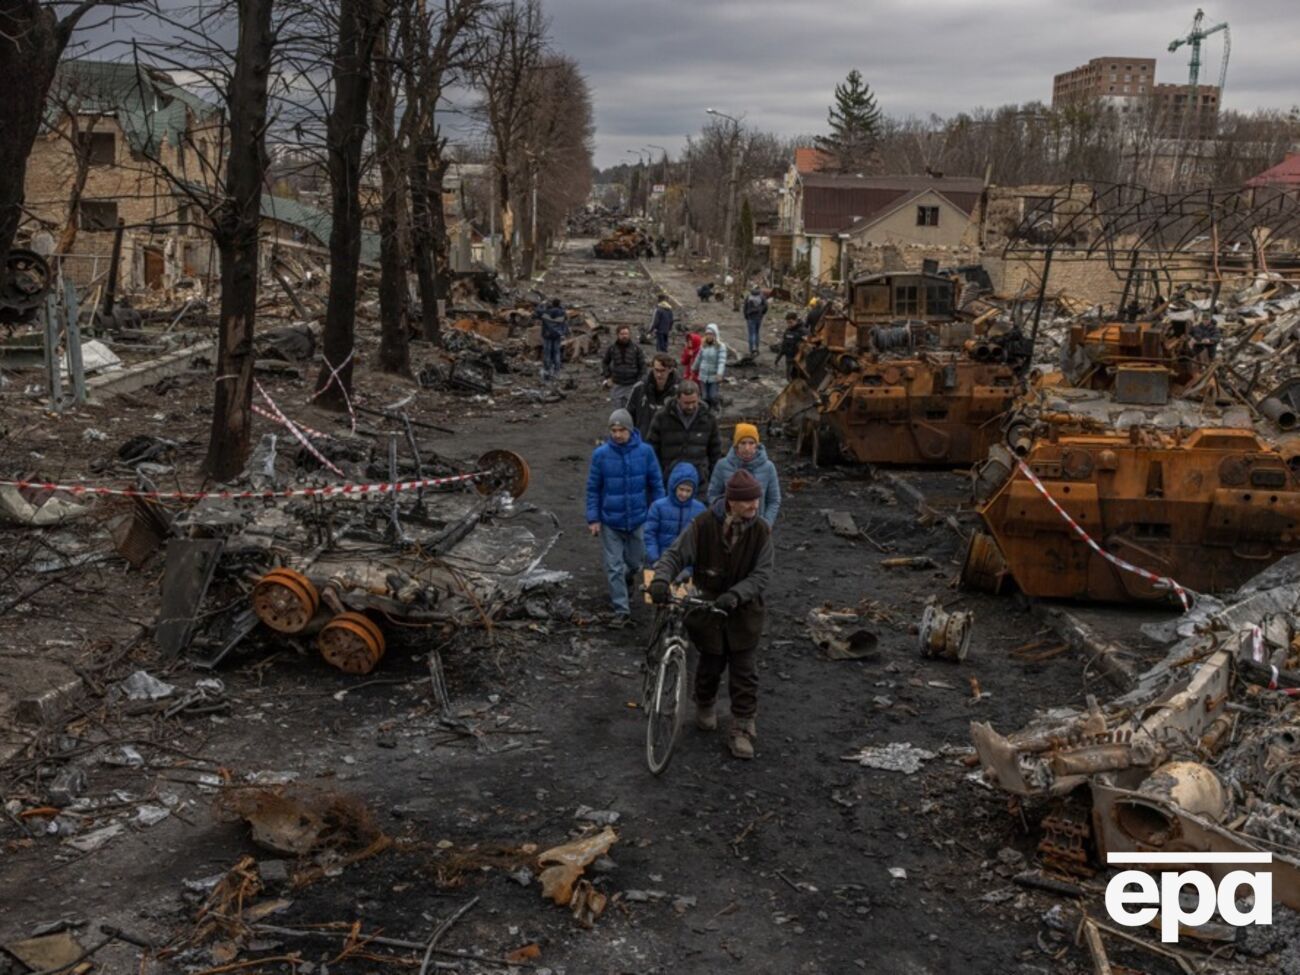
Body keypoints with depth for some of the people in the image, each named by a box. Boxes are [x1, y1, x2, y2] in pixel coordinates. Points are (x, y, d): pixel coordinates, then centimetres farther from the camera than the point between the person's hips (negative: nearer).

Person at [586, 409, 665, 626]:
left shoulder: (645, 451, -9)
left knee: (635, 562, 17)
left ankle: (627, 579, 50)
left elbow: (656, 484, 0)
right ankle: (621, 610, 13)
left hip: (638, 519, 1)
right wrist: (593, 519, -5)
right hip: (610, 521, -1)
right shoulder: (601, 454, -10)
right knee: (614, 567, 2)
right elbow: (593, 488, -2)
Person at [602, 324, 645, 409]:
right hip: (617, 386, 1)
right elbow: (605, 362, 15)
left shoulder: (636, 348, -4)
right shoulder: (612, 348, 0)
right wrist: (607, 377, 6)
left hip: (632, 386, -1)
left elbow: (642, 365, 1)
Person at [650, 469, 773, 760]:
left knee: (744, 671, 2)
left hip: (743, 610, 1)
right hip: (707, 606, 0)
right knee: (711, 665, 14)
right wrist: (661, 579, -30)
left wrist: (736, 594, -30)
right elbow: (675, 554, -10)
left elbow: (761, 574, -14)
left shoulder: (760, 530, -11)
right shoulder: (704, 524, -14)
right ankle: (705, 707, 43)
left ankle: (742, 730, 13)